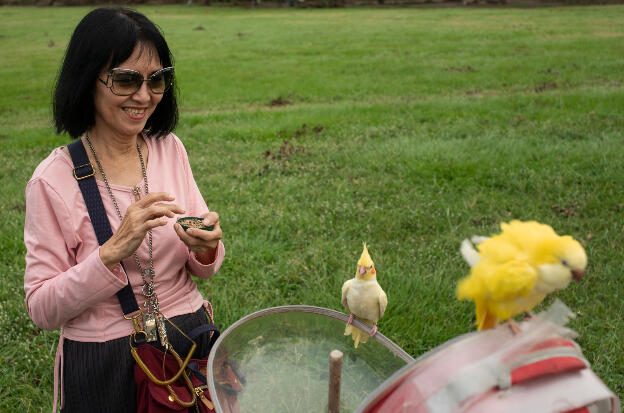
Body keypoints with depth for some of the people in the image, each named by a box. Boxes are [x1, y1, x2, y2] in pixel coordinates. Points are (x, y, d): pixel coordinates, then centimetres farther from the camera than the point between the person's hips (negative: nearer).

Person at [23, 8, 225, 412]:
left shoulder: (170, 149, -4)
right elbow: (42, 309, -14)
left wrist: (206, 248, -21)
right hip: (103, 362, -3)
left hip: (189, 337, 4)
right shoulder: (54, 179, -16)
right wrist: (113, 252, -29)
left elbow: (204, 268, 2)